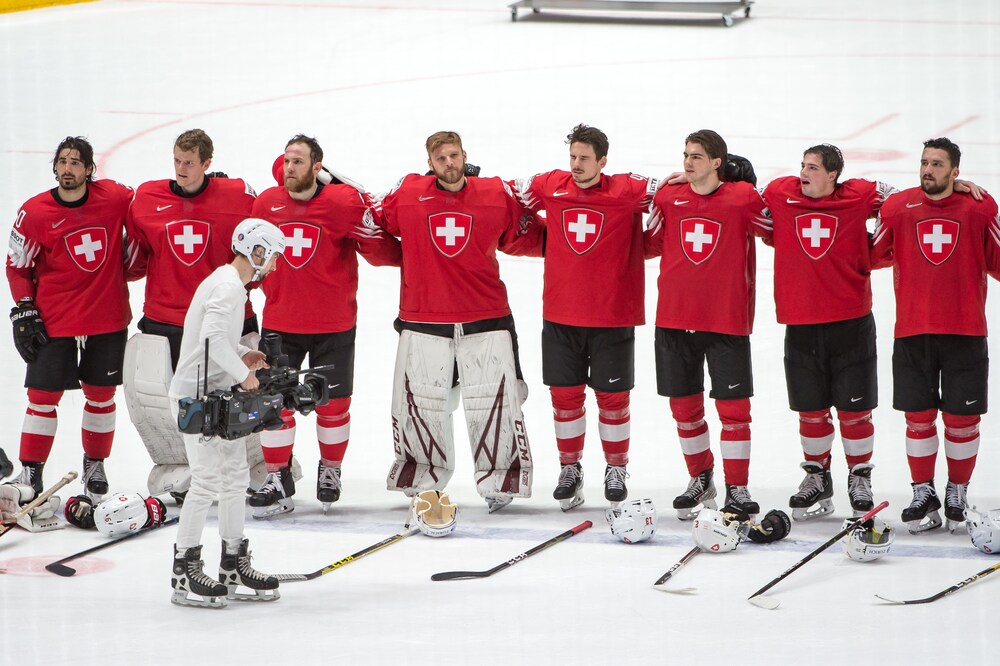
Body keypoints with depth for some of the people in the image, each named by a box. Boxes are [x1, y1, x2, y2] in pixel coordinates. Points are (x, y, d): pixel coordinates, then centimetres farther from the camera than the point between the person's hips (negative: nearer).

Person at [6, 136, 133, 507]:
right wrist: (23, 311, -4)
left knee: (101, 394, 12)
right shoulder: (34, 213, -9)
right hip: (53, 321, -2)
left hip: (108, 320, 2)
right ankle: (29, 472, 10)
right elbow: (18, 266, 1)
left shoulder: (116, 197, -6)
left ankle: (95, 463, 30)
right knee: (43, 396, 0)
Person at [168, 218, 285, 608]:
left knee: (236, 476, 14)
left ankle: (234, 567, 21)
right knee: (207, 481, -9)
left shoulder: (229, 283, 15)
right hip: (197, 396, -11)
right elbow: (213, 337, -30)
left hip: (217, 396, 11)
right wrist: (243, 373, -21)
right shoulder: (229, 287, -17)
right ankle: (184, 574, -4)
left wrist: (242, 355, 11)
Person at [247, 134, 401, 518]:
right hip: (280, 323, 2)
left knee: (334, 402, 7)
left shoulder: (345, 203, -11)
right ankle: (278, 482, 10)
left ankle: (330, 471, 30)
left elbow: (380, 253, -6)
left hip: (333, 326, -2)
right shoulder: (266, 204, 0)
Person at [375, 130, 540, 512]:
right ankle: (424, 479, 23)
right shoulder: (406, 194, -1)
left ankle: (499, 480, 15)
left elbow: (524, 239, 11)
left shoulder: (498, 195, 0)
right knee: (420, 402, 5)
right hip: (422, 320, 0)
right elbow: (376, 229, 12)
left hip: (486, 321, 0)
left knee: (493, 402, 1)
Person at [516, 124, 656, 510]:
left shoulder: (628, 190, -8)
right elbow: (512, 200, 16)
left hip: (613, 316, -2)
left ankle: (616, 470, 21)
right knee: (564, 392, 8)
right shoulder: (549, 186, 1)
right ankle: (569, 469, 22)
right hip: (560, 315, 2)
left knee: (613, 395, 6)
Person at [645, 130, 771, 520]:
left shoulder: (744, 198, -5)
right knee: (684, 405, 10)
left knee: (733, 406, -3)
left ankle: (737, 489, 6)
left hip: (727, 322, -4)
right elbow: (650, 244, 16)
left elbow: (777, 232, 5)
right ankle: (701, 479, 29)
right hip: (674, 319, 4)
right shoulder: (667, 198, 5)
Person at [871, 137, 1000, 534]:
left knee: (962, 418, 4)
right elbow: (872, 256, 8)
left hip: (964, 334, -1)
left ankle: (957, 494, 19)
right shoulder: (897, 208, 3)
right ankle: (923, 494, 18)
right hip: (912, 333, 1)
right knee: (918, 416, 5)